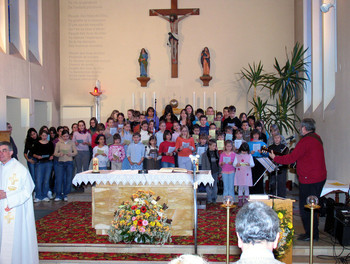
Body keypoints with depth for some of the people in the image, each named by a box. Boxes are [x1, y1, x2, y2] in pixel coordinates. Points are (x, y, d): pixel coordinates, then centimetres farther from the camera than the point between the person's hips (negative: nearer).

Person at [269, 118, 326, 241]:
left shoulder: (305, 141, -19)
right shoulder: (316, 138, 11)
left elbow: (291, 158, -18)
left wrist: (275, 158, -5)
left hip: (309, 180, -10)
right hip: (319, 177, 10)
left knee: (305, 208, 1)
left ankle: (311, 235, 9)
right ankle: (314, 233, 27)